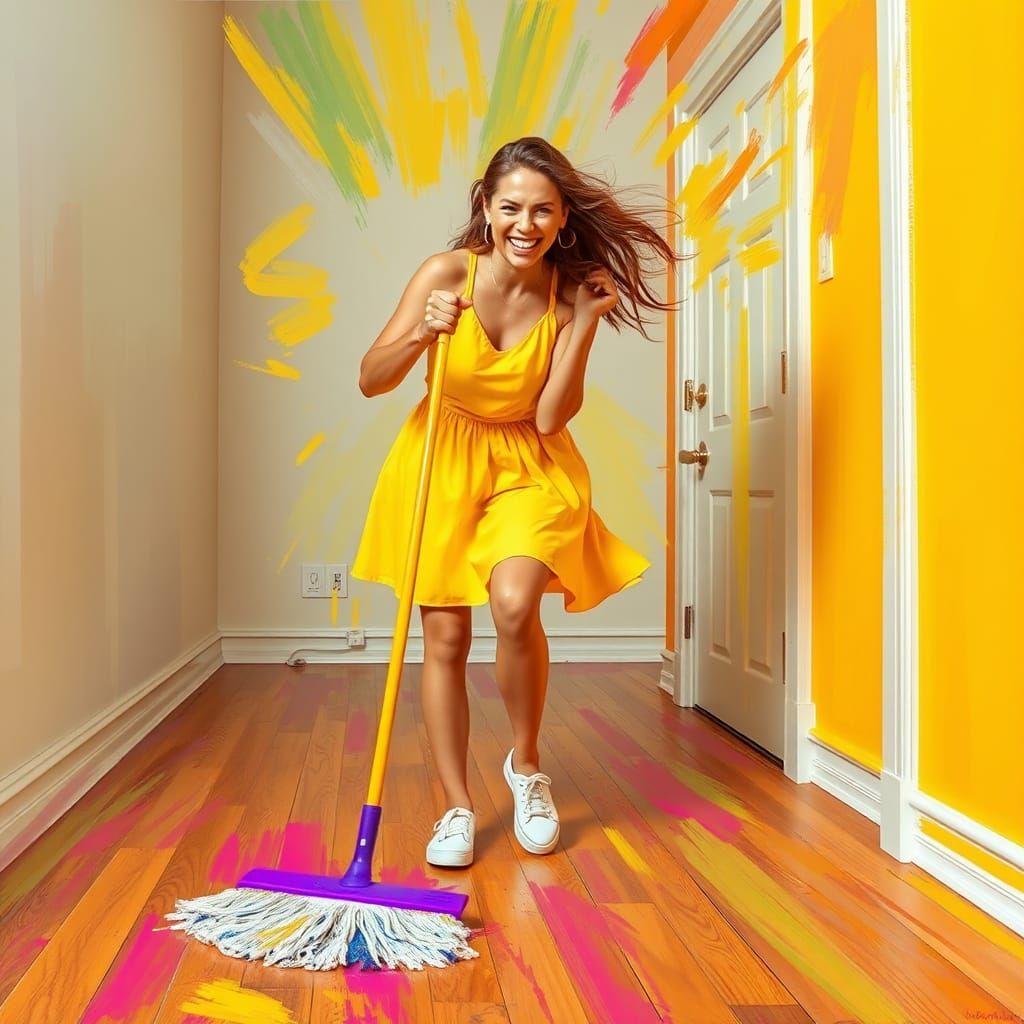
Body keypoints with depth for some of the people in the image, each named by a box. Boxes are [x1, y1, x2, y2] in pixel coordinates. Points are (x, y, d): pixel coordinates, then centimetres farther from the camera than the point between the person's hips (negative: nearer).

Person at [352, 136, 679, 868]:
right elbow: (370, 381, -12)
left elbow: (551, 417, -14)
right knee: (445, 636, 0)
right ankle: (459, 807, 16)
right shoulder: (448, 272, -13)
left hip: (528, 468, 0)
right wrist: (422, 334, -30)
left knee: (514, 605, -24)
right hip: (442, 462, 1)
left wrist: (587, 324, -19)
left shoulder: (571, 295, -10)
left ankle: (527, 765, 5)